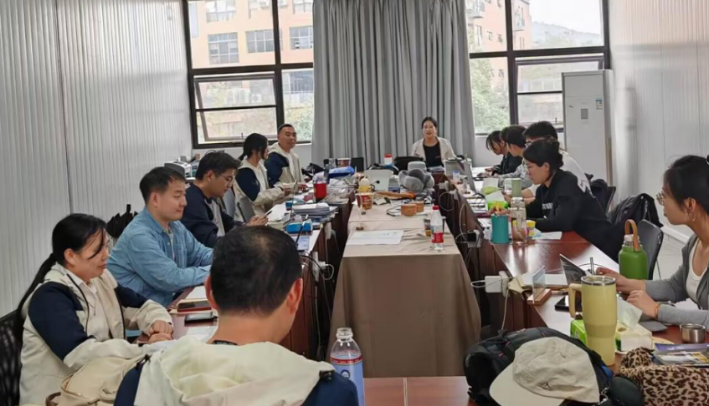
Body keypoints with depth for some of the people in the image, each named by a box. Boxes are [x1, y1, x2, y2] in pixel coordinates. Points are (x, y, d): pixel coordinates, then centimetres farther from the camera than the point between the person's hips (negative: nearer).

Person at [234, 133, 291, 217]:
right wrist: (280, 190, -17)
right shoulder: (244, 171, -18)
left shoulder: (260, 167, 9)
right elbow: (256, 198, -22)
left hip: (263, 212, 8)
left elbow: (269, 188, 9)